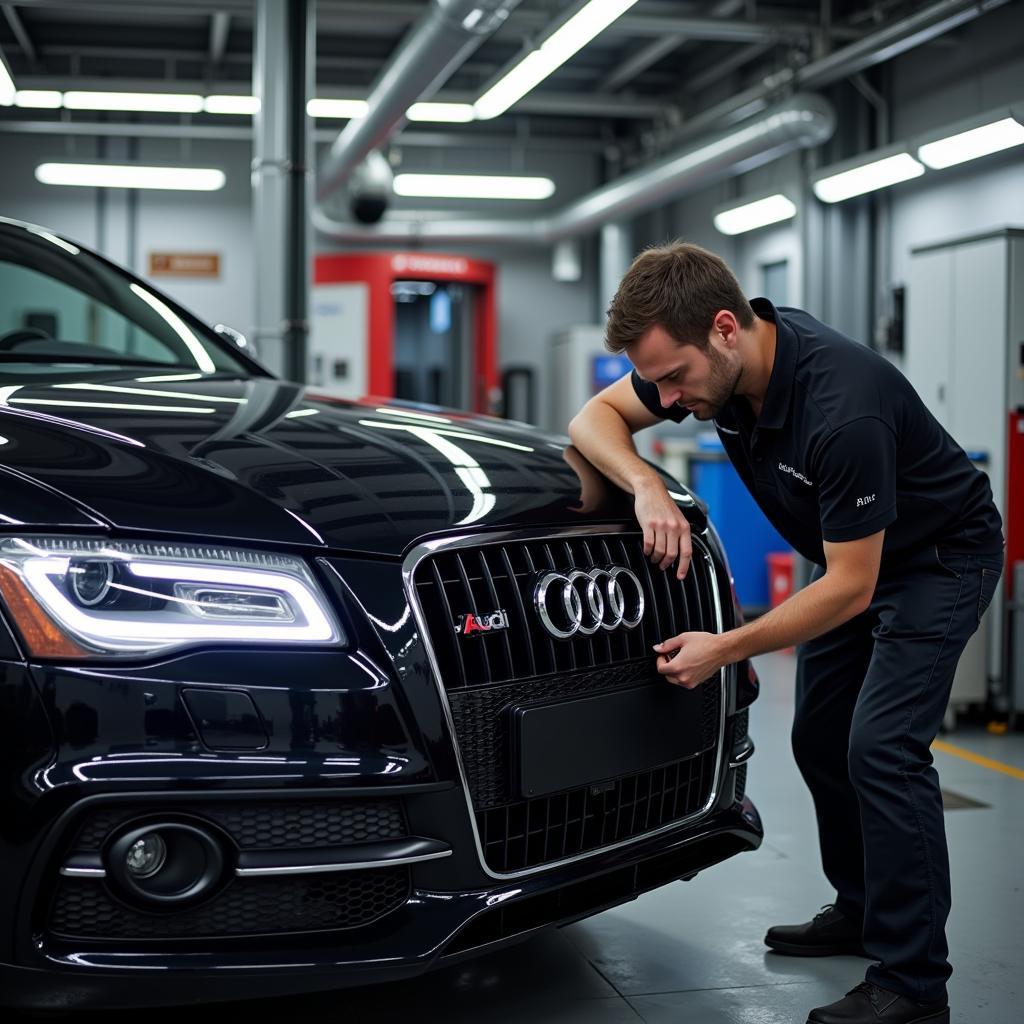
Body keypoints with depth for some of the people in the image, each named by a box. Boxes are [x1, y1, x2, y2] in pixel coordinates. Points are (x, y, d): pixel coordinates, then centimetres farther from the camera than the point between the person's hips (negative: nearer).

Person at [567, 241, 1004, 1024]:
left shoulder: (842, 406, -39)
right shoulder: (709, 358, -17)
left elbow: (850, 586, -31)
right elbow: (595, 418, -6)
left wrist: (728, 649, -28)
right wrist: (647, 486, -26)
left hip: (940, 555, -8)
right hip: (853, 551, 8)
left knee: (882, 747, -17)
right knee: (820, 740, 11)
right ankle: (862, 910, 29)